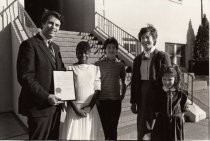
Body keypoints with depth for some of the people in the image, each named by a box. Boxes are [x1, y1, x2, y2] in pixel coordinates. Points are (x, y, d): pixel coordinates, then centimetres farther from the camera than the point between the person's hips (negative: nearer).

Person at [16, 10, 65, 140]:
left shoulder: (55, 47, 15)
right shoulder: (29, 44, -10)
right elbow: (25, 77, -16)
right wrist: (46, 96, -21)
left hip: (55, 104, 8)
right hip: (39, 106, -7)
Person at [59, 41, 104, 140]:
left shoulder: (95, 69, 5)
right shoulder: (71, 69, 1)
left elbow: (97, 90, 2)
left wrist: (90, 106, -8)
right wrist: (76, 108, -10)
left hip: (90, 108, 1)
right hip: (74, 107, -1)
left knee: (90, 134, 5)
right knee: (73, 134, 1)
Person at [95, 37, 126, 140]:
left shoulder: (120, 65, 4)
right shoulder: (98, 64, 1)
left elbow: (123, 83, 12)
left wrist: (122, 96, 3)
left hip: (115, 100, 1)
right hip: (102, 100, -1)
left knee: (113, 127, 8)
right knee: (104, 127, 6)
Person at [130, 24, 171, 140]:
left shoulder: (162, 57, -6)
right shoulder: (137, 59, 10)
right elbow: (134, 82, 12)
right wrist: (133, 102, 10)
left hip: (157, 99, -5)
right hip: (142, 99, 5)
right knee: (141, 132, 13)